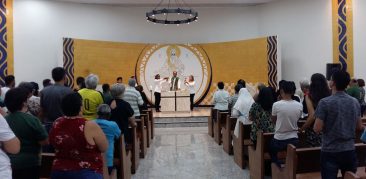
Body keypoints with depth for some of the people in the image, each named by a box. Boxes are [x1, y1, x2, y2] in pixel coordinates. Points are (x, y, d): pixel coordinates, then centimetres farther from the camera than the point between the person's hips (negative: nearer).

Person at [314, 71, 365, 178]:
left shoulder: (325, 102, -14)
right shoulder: (355, 102, 3)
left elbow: (317, 129, -16)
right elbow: (359, 127, 11)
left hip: (330, 152, -5)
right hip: (350, 151, 5)